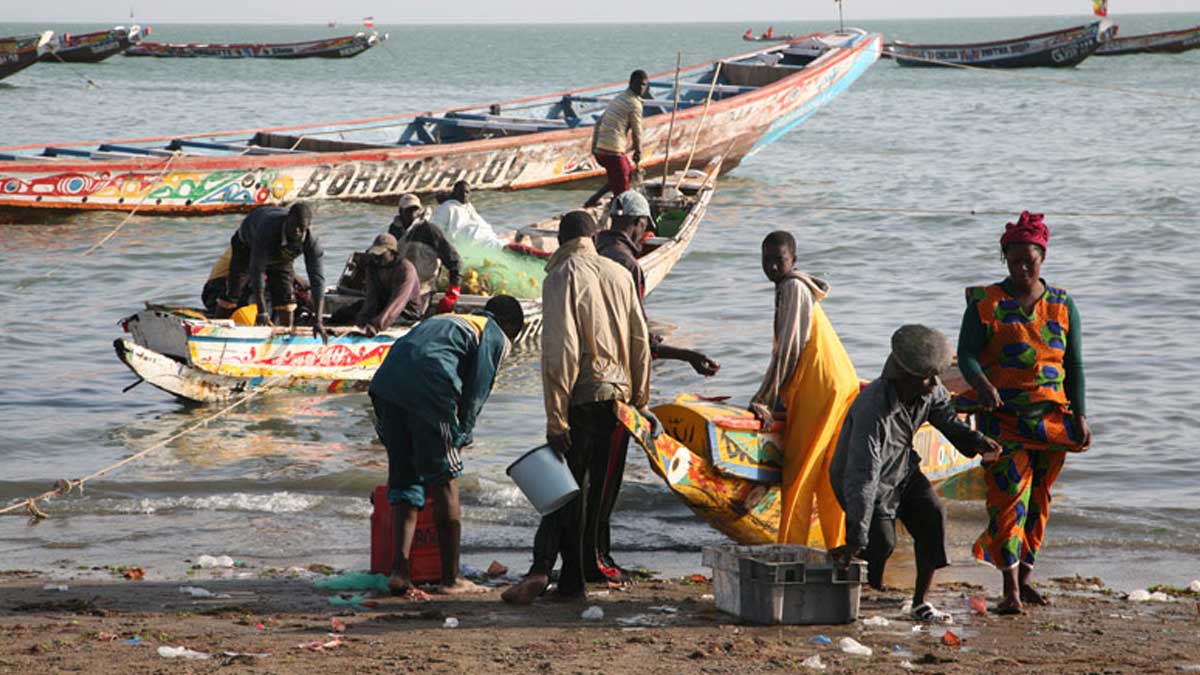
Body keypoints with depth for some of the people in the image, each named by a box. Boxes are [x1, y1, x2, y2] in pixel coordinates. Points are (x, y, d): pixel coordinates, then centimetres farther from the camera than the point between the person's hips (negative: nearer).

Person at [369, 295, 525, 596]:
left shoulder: (445, 321, 37)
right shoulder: (496, 338, 17)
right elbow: (475, 394, 6)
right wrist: (459, 441, 12)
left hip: (385, 382, 6)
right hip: (428, 387, -6)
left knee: (403, 481, 13)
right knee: (444, 483, 4)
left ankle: (399, 569, 1)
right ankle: (451, 578, 8)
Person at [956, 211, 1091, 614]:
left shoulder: (1062, 305, 8)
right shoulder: (986, 303, 0)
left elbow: (1074, 365, 9)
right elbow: (966, 354, -6)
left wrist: (1080, 415, 2)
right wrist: (982, 385, -27)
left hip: (1050, 414, 3)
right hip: (1001, 412, -3)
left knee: (1038, 498, 7)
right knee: (1008, 495, -12)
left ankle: (1024, 576, 18)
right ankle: (1010, 589, -15)